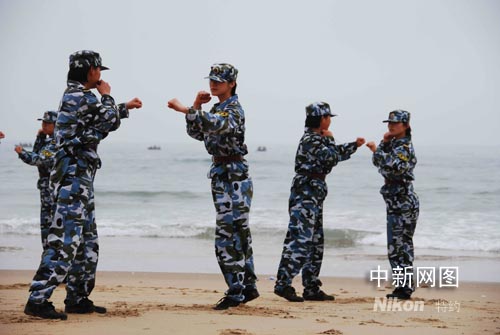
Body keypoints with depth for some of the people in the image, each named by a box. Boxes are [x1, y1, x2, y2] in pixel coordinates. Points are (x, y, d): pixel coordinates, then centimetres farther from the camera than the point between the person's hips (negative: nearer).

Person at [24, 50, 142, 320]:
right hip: (74, 176, -11)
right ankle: (38, 300, -18)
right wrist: (107, 96, 11)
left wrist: (126, 107, 44)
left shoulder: (75, 96, 19)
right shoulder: (82, 96, -13)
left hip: (79, 177, 11)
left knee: (86, 241, 14)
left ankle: (78, 299, 18)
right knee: (65, 239, -15)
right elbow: (111, 121, -5)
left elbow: (103, 122, 35)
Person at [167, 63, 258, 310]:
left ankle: (236, 292, -8)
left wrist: (184, 109, -37)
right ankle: (248, 287, 19)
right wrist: (196, 107, 2)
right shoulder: (217, 109, 16)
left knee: (227, 235, -11)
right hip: (222, 175, 10)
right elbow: (197, 133, 15)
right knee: (239, 233, 13)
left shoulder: (233, 110, -14)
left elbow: (215, 124, -34)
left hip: (233, 177, -10)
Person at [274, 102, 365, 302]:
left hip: (314, 195, 10)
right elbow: (332, 158, -19)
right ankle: (283, 284, -18)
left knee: (316, 242, 11)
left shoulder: (318, 139, 18)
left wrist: (355, 145, 42)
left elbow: (335, 155, 34)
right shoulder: (311, 140, -14)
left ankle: (312, 288, 14)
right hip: (306, 193, -10)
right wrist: (330, 139, -2)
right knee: (300, 239, -15)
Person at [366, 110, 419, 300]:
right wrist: (384, 144, 4)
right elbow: (378, 162, 14)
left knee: (397, 246, -9)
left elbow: (393, 166, -29)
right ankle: (405, 286, 18)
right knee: (402, 245, 12)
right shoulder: (394, 144, 15)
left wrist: (377, 150, -25)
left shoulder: (405, 147, -13)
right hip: (397, 203, 10)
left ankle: (404, 288, -6)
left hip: (402, 203, -10)